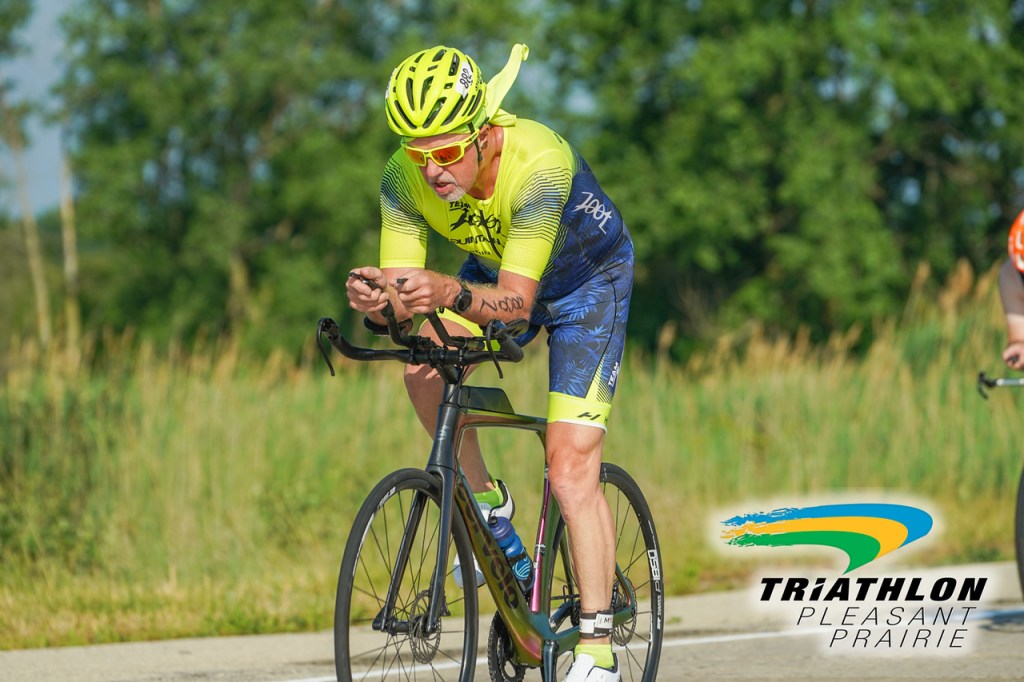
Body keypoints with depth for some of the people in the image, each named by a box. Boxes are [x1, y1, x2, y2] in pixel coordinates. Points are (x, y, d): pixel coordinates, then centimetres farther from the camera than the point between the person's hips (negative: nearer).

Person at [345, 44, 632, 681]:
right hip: (496, 265, 5)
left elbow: (518, 298, -41)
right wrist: (377, 302, -49)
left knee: (572, 470, -14)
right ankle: (485, 501, 1)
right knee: (425, 365, -24)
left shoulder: (539, 162, -39)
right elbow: (402, 288, -25)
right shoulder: (406, 178, -25)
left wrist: (450, 292, -61)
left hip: (586, 277, -5)